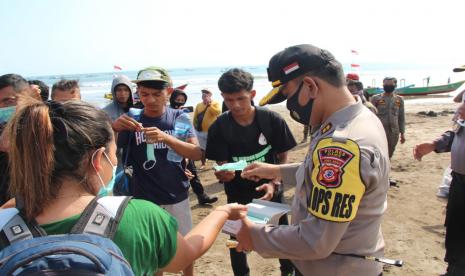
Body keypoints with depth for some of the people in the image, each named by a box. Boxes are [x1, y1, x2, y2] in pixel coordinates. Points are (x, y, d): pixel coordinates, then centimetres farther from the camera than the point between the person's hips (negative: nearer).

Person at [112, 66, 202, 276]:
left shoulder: (179, 117, -4)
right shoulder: (132, 121, -5)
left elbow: (197, 154, -14)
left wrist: (165, 137, -30)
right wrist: (114, 128, -33)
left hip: (177, 198, 1)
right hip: (143, 200, 0)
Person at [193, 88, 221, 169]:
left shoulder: (215, 104, -4)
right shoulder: (198, 105, 8)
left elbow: (218, 112, -25)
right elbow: (195, 117, 12)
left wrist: (209, 104, -21)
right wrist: (195, 126, 8)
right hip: (200, 131, 4)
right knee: (202, 149, 14)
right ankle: (203, 164, 28)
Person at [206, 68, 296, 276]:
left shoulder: (273, 120, -15)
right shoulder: (219, 127, -14)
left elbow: (283, 157, -5)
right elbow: (221, 164, -11)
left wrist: (274, 183, -19)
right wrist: (224, 174, -34)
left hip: (269, 190, 0)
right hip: (238, 193, 0)